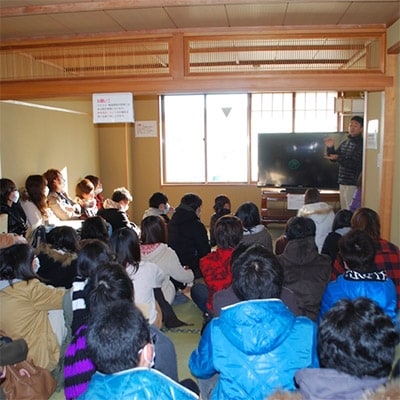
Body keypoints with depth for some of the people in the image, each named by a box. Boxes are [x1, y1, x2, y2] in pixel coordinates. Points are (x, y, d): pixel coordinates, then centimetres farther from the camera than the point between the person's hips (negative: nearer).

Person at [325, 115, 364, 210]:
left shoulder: (361, 144, -11)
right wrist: (330, 148, -2)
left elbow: (357, 164, -19)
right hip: (342, 182, 7)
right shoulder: (345, 143, 12)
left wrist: (338, 159, -24)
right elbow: (333, 157, 17)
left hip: (353, 184, -7)